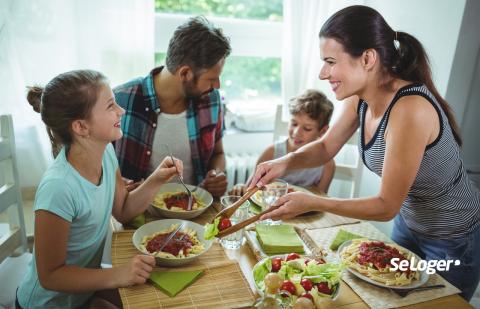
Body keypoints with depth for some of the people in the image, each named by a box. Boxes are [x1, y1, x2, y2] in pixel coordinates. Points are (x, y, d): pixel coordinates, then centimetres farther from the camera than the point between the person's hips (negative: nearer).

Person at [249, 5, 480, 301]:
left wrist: (313, 203, -35)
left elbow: (387, 206, -30)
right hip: (409, 222, 7)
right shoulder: (360, 97, -13)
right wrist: (287, 161, -20)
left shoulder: (410, 109, -36)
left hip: (453, 241, -7)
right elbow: (325, 147, -1)